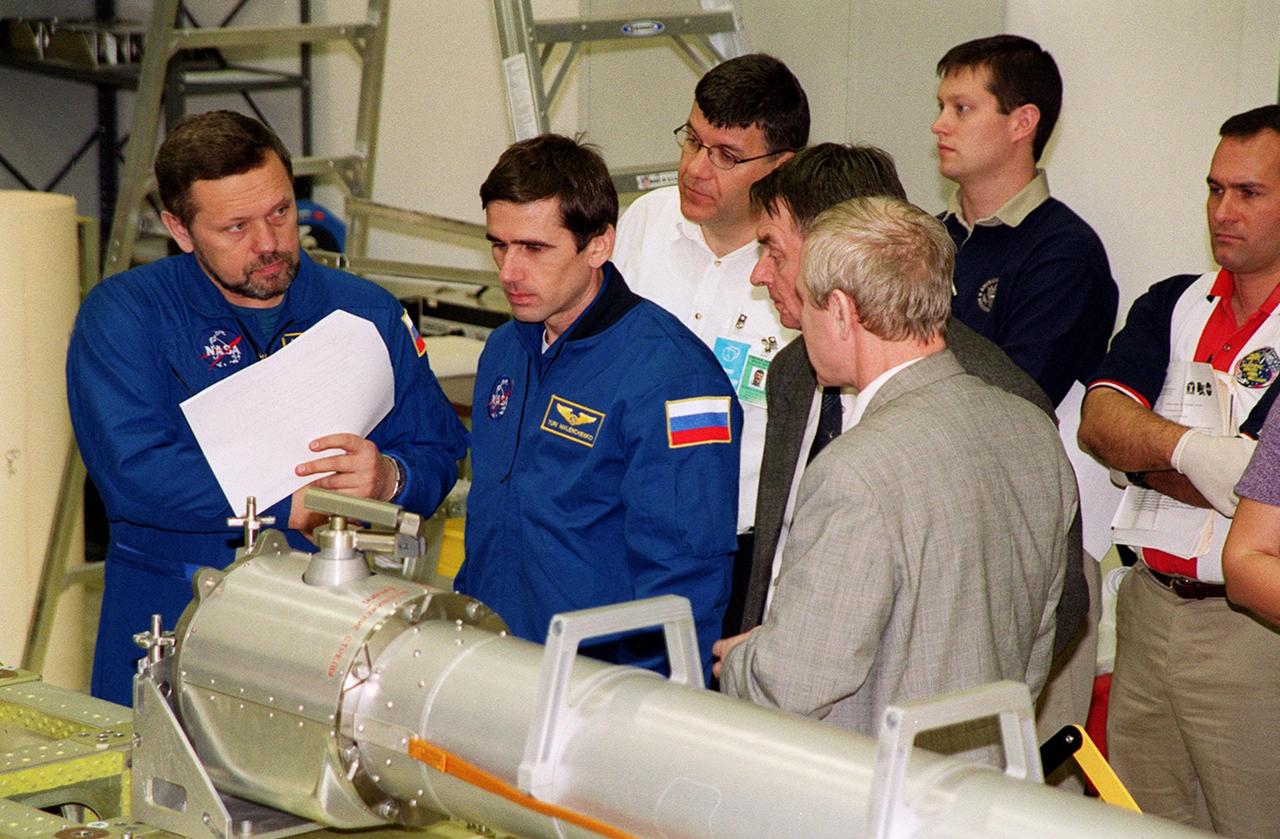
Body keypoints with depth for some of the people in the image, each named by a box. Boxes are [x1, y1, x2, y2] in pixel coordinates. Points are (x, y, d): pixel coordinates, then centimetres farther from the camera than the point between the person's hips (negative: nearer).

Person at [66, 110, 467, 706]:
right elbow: (134, 472, -13)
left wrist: (390, 478, -15)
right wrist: (298, 509, -15)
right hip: (171, 630, -1)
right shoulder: (122, 315, 0)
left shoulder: (369, 315, 9)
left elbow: (439, 452, 8)